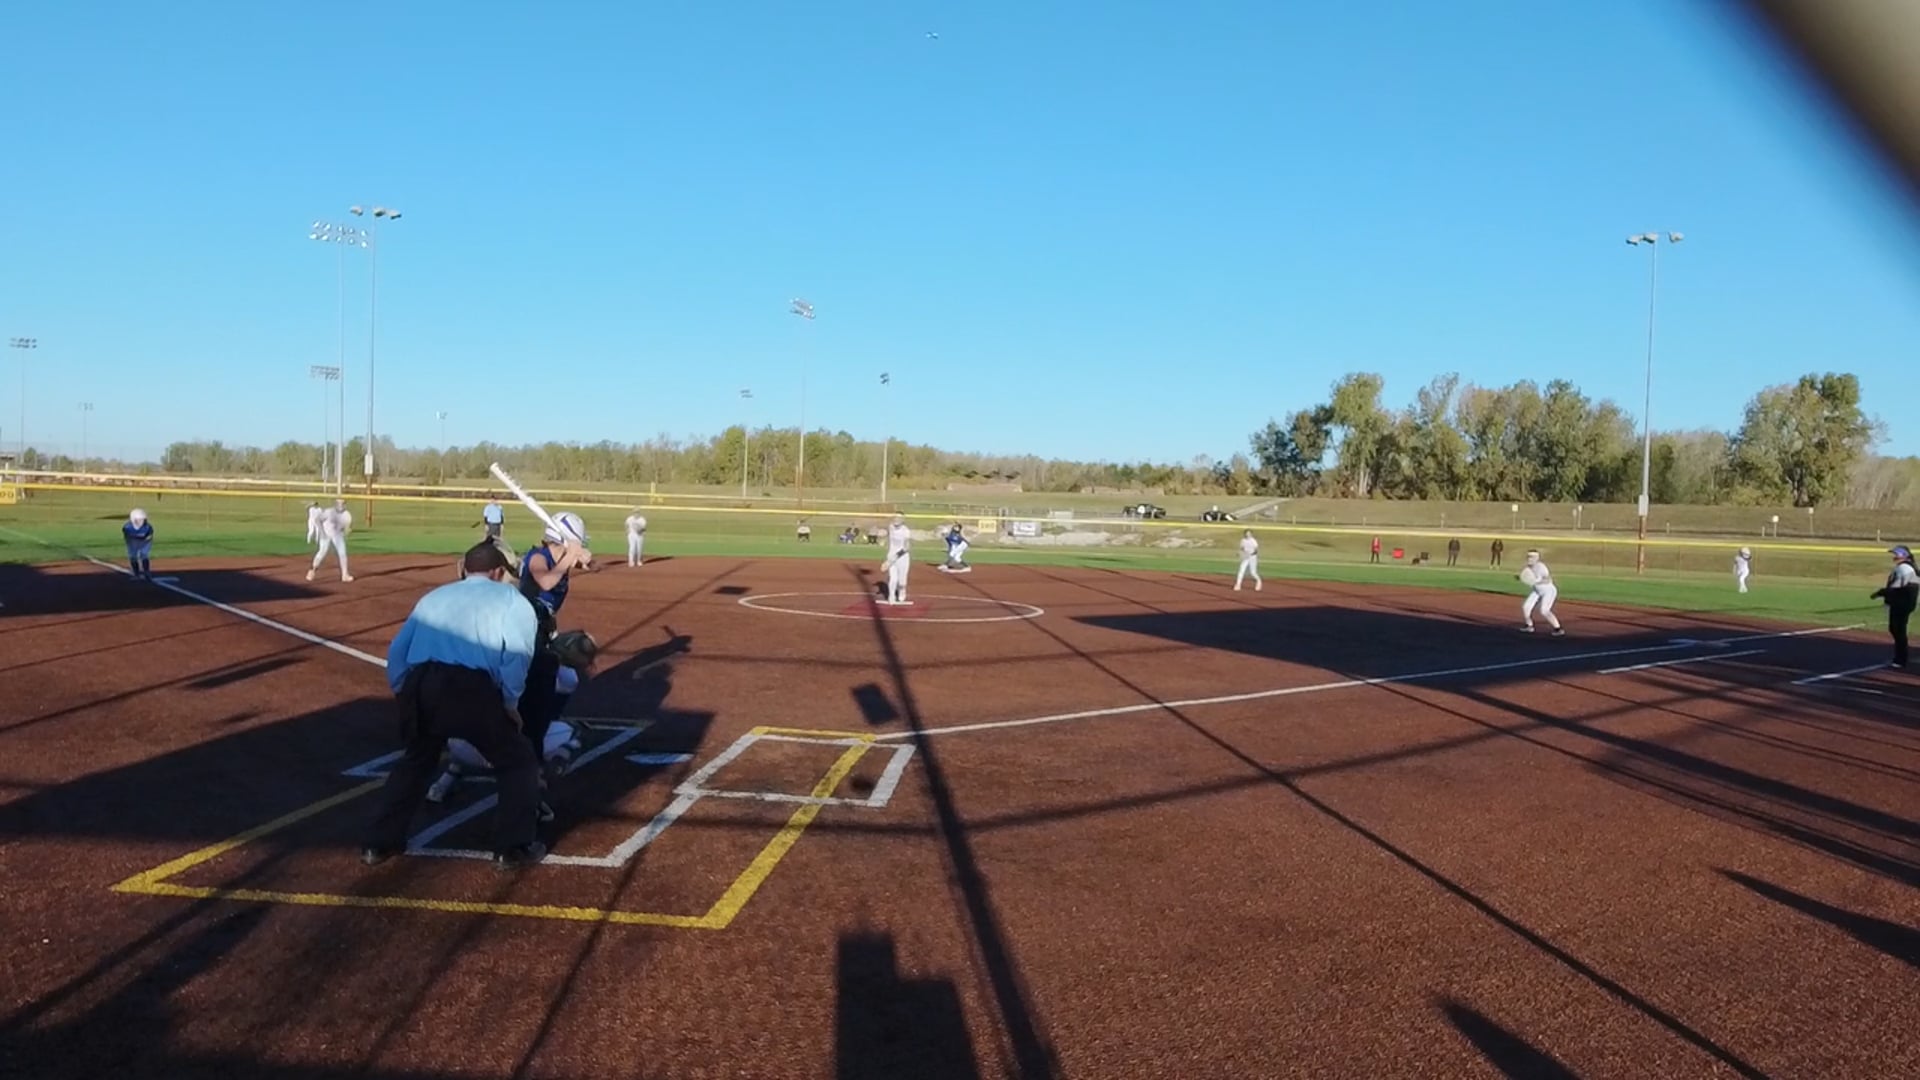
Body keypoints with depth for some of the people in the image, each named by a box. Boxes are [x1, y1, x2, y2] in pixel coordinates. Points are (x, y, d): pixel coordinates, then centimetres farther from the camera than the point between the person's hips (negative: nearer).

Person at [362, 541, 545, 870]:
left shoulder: (434, 596, 29)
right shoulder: (509, 598, 16)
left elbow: (397, 651, 21)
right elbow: (517, 654, -1)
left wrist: (407, 697, 26)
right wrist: (510, 703, 7)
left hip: (420, 685, 5)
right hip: (472, 689, -5)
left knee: (415, 761, 31)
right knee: (518, 763, 16)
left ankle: (379, 843, 33)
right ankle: (513, 848, 11)